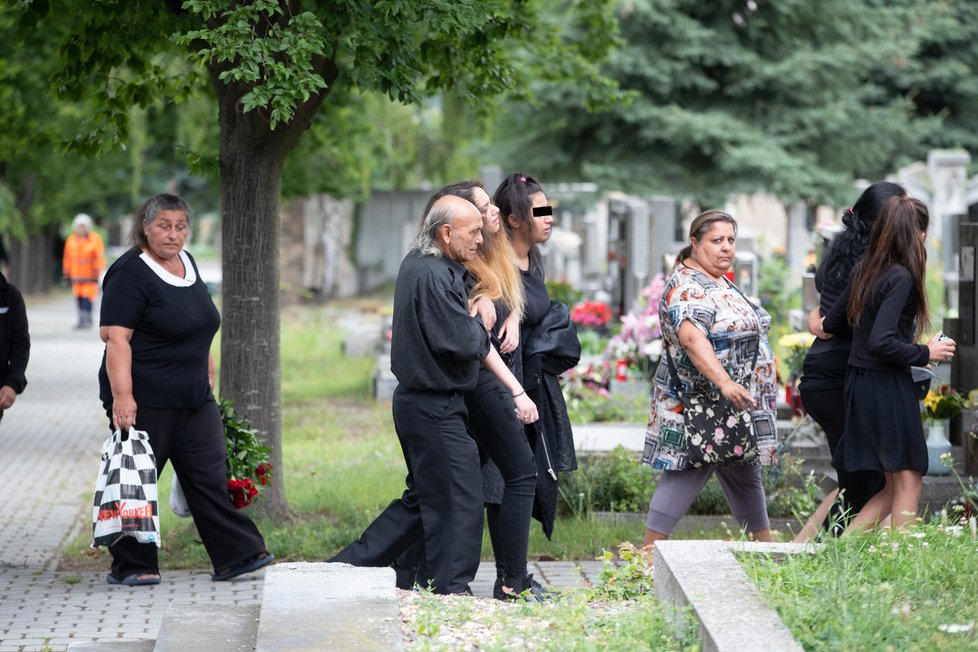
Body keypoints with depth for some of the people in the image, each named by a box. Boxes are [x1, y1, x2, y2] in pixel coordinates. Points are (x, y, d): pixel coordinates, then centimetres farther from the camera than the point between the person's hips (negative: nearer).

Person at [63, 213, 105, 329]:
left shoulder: (95, 239, -3)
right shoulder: (71, 240, 9)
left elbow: (100, 257, -5)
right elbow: (67, 257, 14)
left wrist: (98, 271, -9)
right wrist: (67, 273, 15)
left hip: (90, 275, -4)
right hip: (76, 275, 4)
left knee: (87, 298, -10)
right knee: (79, 298, 4)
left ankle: (87, 321, -7)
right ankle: (81, 320, 11)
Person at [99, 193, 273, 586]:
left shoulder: (186, 263, 12)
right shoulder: (131, 273, -13)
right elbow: (116, 338, -20)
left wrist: (208, 374, 21)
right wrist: (122, 396, -27)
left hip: (194, 398, 8)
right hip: (144, 400, -7)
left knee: (210, 476, 4)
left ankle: (235, 555, 5)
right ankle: (130, 566, 9)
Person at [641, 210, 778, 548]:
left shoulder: (719, 282, 14)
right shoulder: (686, 288, -20)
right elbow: (692, 339, -35)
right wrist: (725, 383, -47)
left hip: (734, 409, 10)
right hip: (700, 408, -10)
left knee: (745, 476, 16)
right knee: (684, 476, -8)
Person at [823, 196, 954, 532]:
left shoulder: (865, 270, 8)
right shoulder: (901, 277, -16)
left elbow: (832, 323, 18)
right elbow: (881, 342, -24)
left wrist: (822, 323, 39)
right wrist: (926, 353, -12)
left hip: (859, 385, 8)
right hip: (888, 386, -8)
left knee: (894, 486, 13)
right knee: (908, 482, -1)